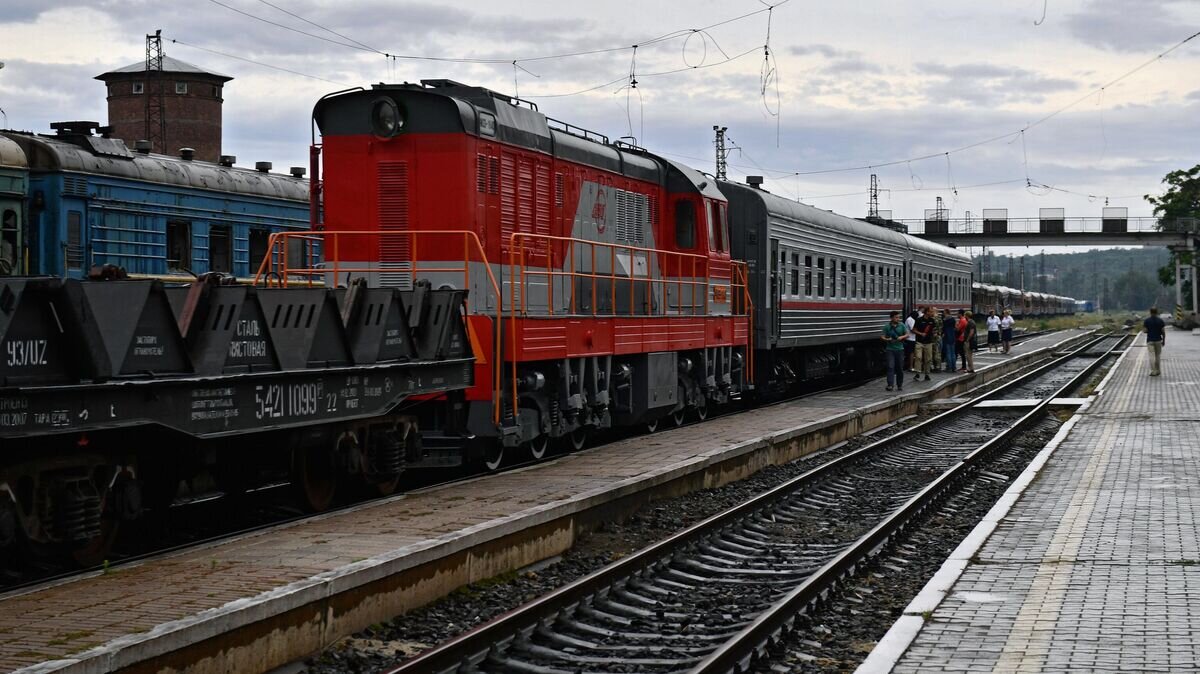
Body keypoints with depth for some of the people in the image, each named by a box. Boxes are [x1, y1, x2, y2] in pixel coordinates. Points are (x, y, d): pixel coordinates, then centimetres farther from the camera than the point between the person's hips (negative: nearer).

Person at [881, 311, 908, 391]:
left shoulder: (901, 325, 5)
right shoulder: (887, 327, -1)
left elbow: (907, 334, 8)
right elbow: (883, 337, 0)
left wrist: (902, 337, -12)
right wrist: (887, 339, -20)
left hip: (900, 349, 2)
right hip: (890, 349, -2)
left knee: (900, 368, 6)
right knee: (890, 367, -12)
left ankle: (899, 385, 17)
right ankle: (890, 385, -16)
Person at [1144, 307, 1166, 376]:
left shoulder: (1147, 321, -6)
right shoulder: (1160, 321, -4)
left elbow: (1145, 331, -5)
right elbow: (1163, 332, -3)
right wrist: (1164, 340, 7)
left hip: (1150, 340, -1)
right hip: (1158, 340, 2)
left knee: (1152, 356, -3)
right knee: (1158, 356, 14)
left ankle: (1153, 371, -10)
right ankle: (1158, 371, 19)